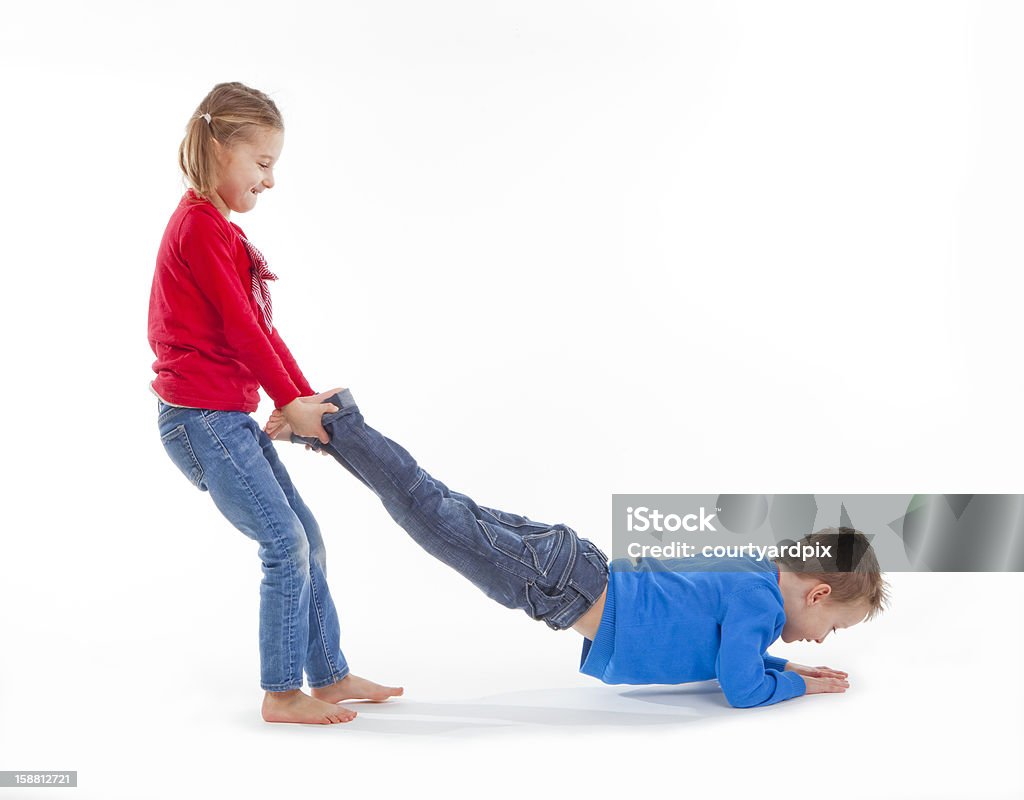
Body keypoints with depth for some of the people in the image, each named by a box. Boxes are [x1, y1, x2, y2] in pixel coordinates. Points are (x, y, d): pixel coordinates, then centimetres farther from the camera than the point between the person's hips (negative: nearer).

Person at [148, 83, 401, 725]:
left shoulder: (219, 229, 18)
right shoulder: (199, 225, -14)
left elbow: (259, 327, 17)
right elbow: (238, 326, -16)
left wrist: (307, 398, 12)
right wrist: (292, 401, -8)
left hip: (229, 418, 10)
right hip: (201, 416, -10)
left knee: (306, 539, 12)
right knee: (286, 545, -7)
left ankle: (330, 676, 21)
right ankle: (282, 694, 5)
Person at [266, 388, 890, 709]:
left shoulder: (752, 570, 15)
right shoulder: (759, 598, -12)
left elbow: (728, 652, 31)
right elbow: (741, 689, -15)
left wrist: (779, 667, 20)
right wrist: (796, 684, 2)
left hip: (572, 563, 7)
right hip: (560, 583, -7)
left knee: (452, 516, 9)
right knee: (439, 519, -6)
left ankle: (337, 424, 12)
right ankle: (339, 426, -4)